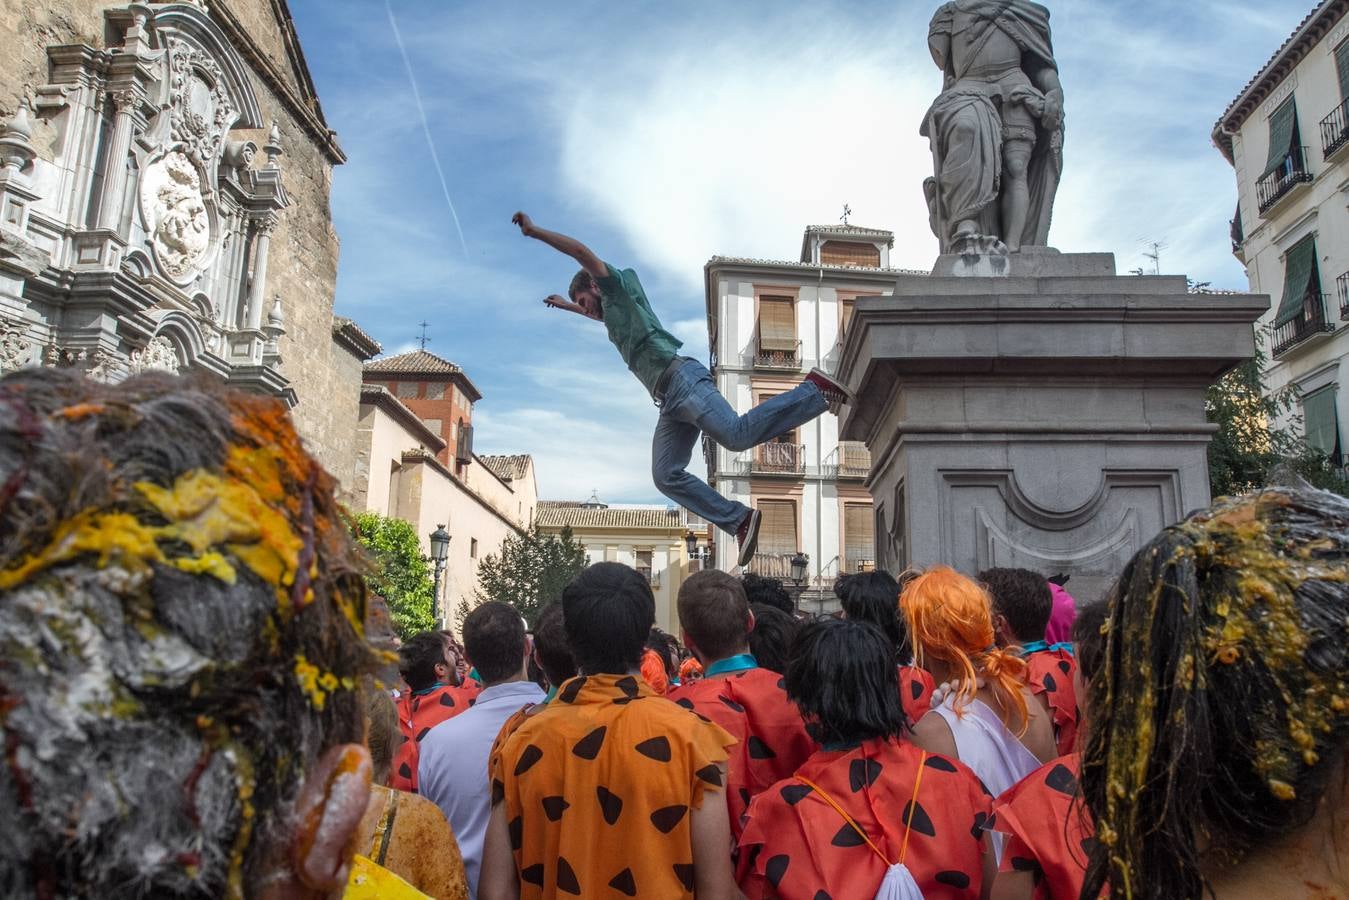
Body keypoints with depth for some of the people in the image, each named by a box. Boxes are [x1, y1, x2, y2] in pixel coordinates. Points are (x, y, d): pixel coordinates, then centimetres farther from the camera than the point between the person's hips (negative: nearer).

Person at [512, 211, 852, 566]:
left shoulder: (619, 287, 13)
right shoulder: (612, 313, 37)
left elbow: (582, 252, -3)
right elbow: (597, 314, 65)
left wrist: (534, 231, -1)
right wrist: (565, 305, 77)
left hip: (681, 378, -9)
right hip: (671, 401, 9)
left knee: (738, 434, -28)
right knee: (666, 476, -4)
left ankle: (814, 390, -15)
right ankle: (740, 521, -10)